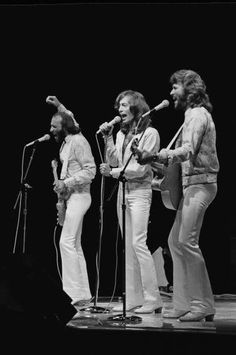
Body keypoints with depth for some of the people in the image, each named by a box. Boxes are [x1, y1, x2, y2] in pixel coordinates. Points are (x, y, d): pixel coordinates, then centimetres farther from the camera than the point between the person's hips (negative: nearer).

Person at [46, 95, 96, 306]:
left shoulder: (78, 141, -14)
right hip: (72, 196, 10)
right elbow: (71, 119, 35)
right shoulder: (68, 140, 12)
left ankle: (77, 293, -17)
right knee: (75, 245, 8)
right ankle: (83, 294, 10)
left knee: (67, 242, -15)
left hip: (78, 196, -10)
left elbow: (90, 170, -18)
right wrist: (59, 106, 29)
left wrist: (66, 182, -22)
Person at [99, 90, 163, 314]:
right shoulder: (121, 133, 15)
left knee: (138, 243, -14)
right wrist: (108, 138, 0)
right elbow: (114, 162, 7)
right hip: (122, 190, 7)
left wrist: (113, 172, -9)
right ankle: (133, 299, 9)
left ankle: (153, 300, -11)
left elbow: (140, 169, -11)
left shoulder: (150, 133, -5)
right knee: (128, 247, 6)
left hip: (139, 192, -7)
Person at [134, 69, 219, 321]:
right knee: (175, 240, 8)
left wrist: (154, 157, -33)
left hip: (199, 184, -10)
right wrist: (159, 161, 12)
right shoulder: (193, 114, 21)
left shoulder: (197, 114, -10)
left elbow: (187, 151, -23)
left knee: (187, 241, -14)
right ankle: (183, 303, 10)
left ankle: (204, 306, -9)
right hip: (191, 184, 10)